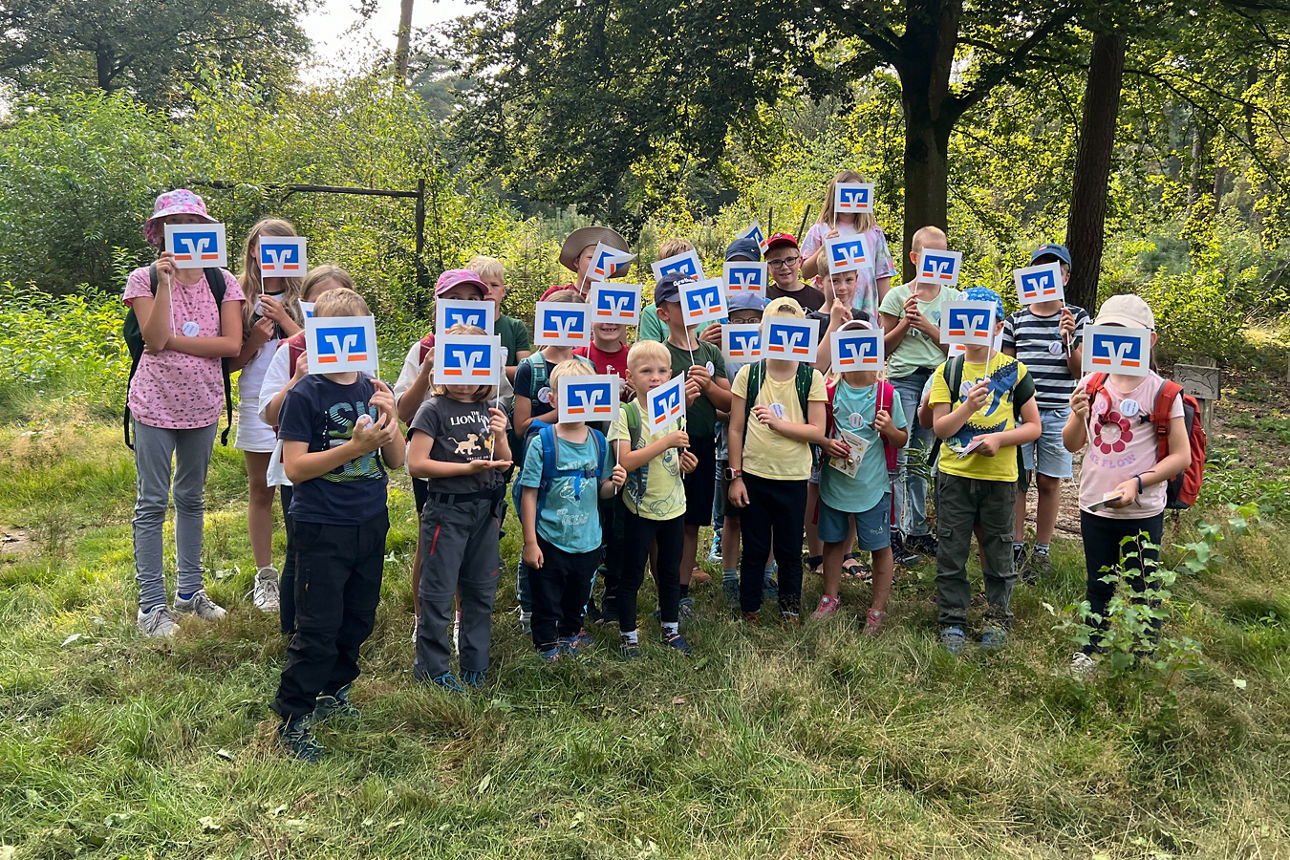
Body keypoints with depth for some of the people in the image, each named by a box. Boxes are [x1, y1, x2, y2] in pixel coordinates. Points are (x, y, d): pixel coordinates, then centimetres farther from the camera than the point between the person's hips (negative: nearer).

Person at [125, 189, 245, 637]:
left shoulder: (222, 281, 0)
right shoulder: (144, 278, -5)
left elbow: (232, 344, -10)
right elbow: (154, 340, -17)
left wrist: (173, 341, -15)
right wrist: (165, 281, -21)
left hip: (202, 404, 3)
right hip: (155, 403, -3)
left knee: (191, 499, 15)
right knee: (152, 502, 1)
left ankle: (190, 591, 27)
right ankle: (151, 604, 8)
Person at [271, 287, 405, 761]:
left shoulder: (373, 390, 5)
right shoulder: (305, 394, -10)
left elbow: (396, 462, 6)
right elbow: (294, 467, -15)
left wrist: (390, 421, -14)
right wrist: (356, 447, -24)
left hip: (371, 523, 6)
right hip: (322, 529, -6)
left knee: (358, 619, 17)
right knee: (318, 628, -2)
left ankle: (334, 692, 37)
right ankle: (292, 717, 12)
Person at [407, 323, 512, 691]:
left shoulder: (490, 410, 9)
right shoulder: (434, 409, -8)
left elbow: (504, 464, 13)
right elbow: (416, 464, -14)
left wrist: (500, 436, -6)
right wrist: (467, 468, -19)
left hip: (486, 510, 6)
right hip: (446, 511, -5)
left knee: (481, 592, 14)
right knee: (438, 593, 2)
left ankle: (475, 667, 27)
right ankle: (433, 669, 14)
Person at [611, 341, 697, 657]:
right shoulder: (625, 414, -12)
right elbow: (626, 461, -23)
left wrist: (685, 464, -6)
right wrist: (666, 442, -27)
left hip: (673, 506, 5)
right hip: (640, 508, -5)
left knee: (670, 571, 17)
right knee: (632, 575, 6)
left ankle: (671, 629, 33)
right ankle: (628, 636, 20)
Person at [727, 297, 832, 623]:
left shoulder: (811, 378, -2)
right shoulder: (748, 374, -2)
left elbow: (817, 431, -6)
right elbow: (736, 429, 1)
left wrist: (778, 423, -20)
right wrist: (735, 476, -2)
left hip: (793, 478, 0)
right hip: (753, 476, 0)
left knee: (790, 551, 11)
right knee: (754, 550, 9)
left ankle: (790, 614, 28)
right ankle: (750, 614, 25)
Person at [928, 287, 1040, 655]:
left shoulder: (1014, 371, 1)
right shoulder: (947, 372, 3)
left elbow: (1033, 426, 2)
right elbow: (940, 428, -4)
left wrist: (999, 438, -15)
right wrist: (968, 406, -21)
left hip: (999, 476, -1)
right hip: (954, 474, 1)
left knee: (998, 551, 10)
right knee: (951, 551, 5)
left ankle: (997, 617, 27)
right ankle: (952, 621, 18)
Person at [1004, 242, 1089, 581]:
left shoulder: (1076, 318, 5)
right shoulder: (1017, 320, 8)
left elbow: (1080, 370, 0)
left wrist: (1068, 339, -16)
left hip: (1058, 412, -1)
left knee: (1049, 481, 5)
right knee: (1016, 478, -1)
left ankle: (1042, 550, 16)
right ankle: (1016, 548, 9)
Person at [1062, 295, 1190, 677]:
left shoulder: (1161, 392, -10)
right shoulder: (1092, 385, 2)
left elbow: (1181, 455, -10)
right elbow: (1072, 445, 5)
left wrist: (1138, 482, -21)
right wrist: (1078, 417, -15)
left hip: (1142, 512, -4)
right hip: (1095, 505, 4)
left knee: (1142, 588, 5)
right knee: (1098, 584, 18)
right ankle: (1091, 649, 33)